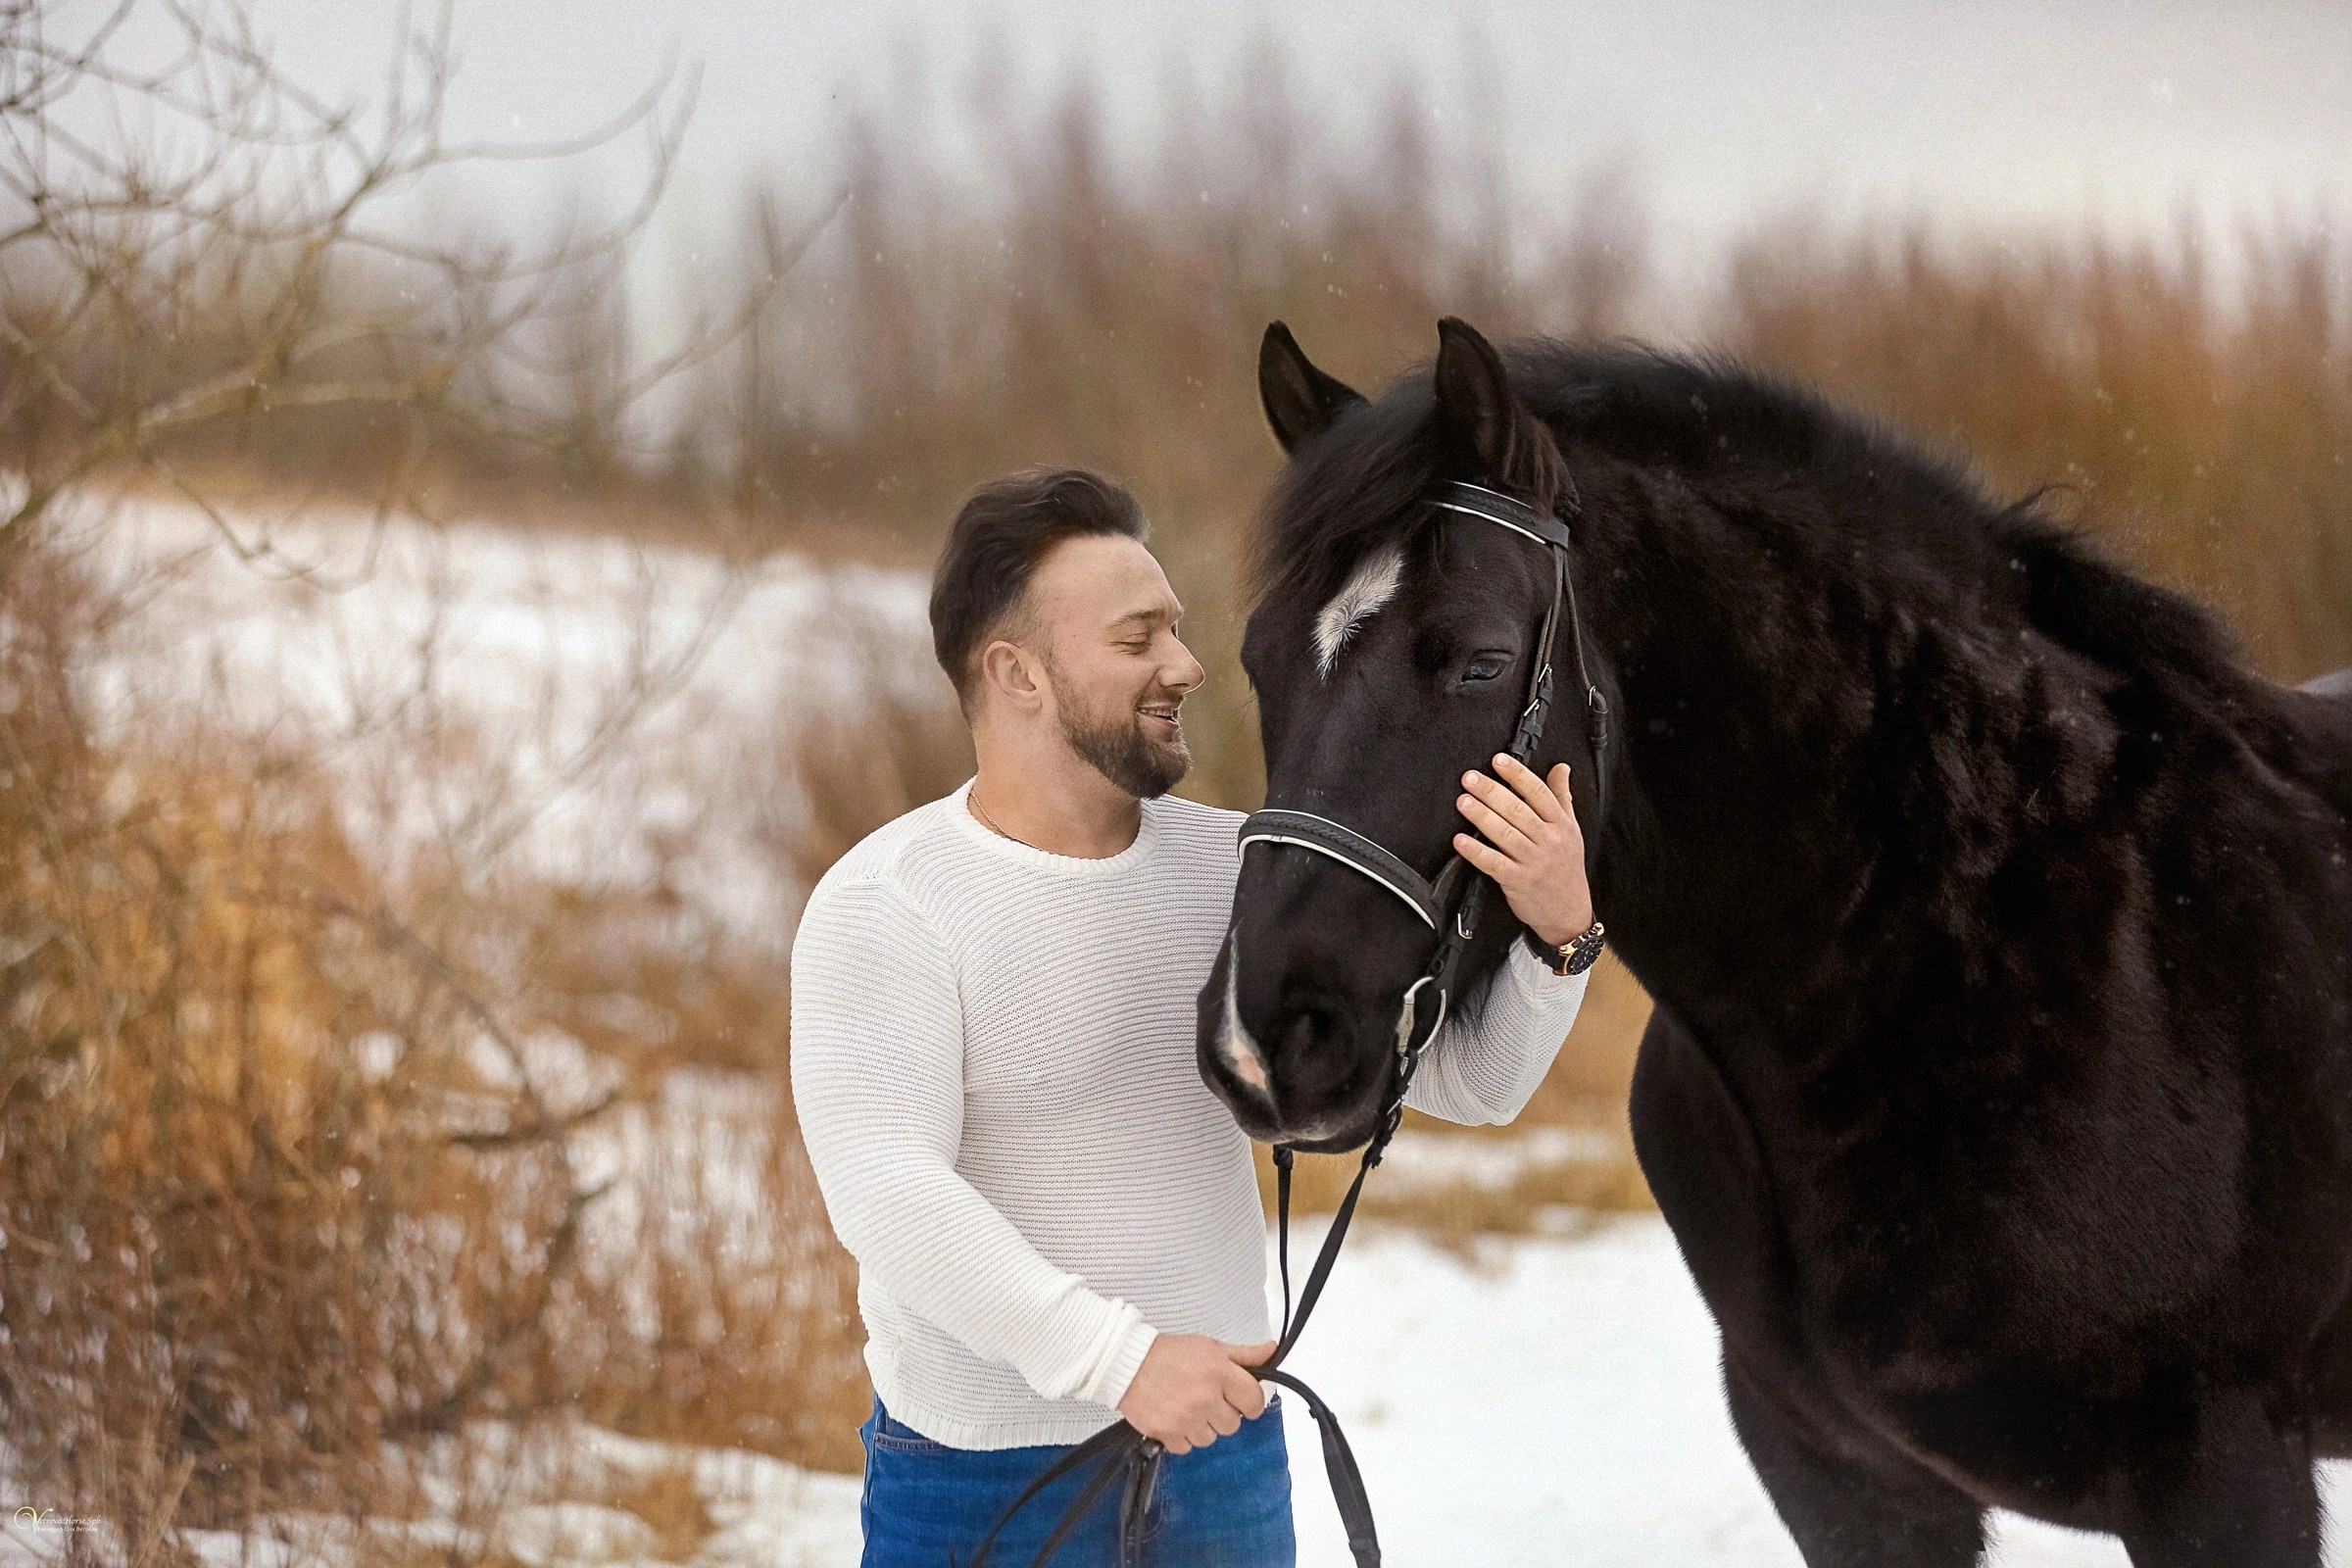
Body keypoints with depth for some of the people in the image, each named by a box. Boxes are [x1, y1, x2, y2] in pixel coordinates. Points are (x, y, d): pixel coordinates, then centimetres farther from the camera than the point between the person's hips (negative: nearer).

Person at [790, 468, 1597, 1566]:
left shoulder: (1233, 871, 4)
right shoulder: (883, 908, -12)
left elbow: (1468, 1080, 4)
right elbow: (881, 1189, -25)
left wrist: (1557, 935, -17)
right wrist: (1116, 1356, -33)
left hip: (1227, 1462, 5)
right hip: (983, 1480, -5)